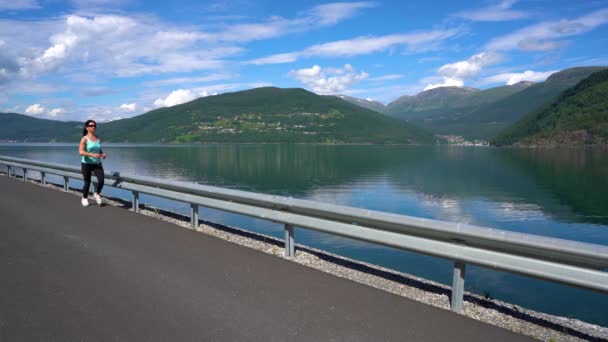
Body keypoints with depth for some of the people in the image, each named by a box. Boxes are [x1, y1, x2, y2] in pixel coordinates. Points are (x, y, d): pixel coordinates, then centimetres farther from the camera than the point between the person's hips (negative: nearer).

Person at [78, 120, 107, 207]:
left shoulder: (98, 139, 6)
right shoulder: (84, 139, -8)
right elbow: (81, 152, -18)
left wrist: (103, 154, -2)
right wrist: (93, 155, -29)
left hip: (97, 164, 3)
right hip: (86, 164, -3)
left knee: (101, 180, -14)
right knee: (87, 182, 5)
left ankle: (97, 194, 14)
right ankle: (84, 198, 30)